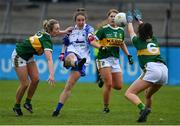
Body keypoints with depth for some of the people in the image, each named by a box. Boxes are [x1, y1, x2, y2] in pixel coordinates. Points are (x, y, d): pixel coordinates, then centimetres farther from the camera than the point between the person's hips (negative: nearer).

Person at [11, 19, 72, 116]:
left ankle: (28, 102, 12)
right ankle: (17, 106, 12)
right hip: (19, 56, -8)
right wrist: (51, 74, -52)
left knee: (35, 79, -2)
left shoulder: (44, 33, -6)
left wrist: (64, 32, 17)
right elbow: (49, 60, -43)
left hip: (28, 56, 8)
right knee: (25, 84, -7)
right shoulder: (46, 40, -30)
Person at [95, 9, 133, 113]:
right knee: (108, 84, -15)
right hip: (104, 58, -5)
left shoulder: (121, 30, 9)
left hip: (115, 59, 6)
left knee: (119, 86, 3)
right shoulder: (103, 30, -8)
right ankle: (106, 107, 2)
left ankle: (104, 79, 33)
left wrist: (128, 55, 18)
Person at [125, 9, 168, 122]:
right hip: (164, 70, 6)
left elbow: (131, 32, 31)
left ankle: (143, 108, -31)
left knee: (129, 93, -7)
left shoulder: (139, 41, 9)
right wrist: (139, 19, 59)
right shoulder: (154, 41, 22)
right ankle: (145, 116, 22)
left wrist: (130, 21, 50)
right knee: (148, 95, 29)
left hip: (151, 69, -6)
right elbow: (147, 29, 43)